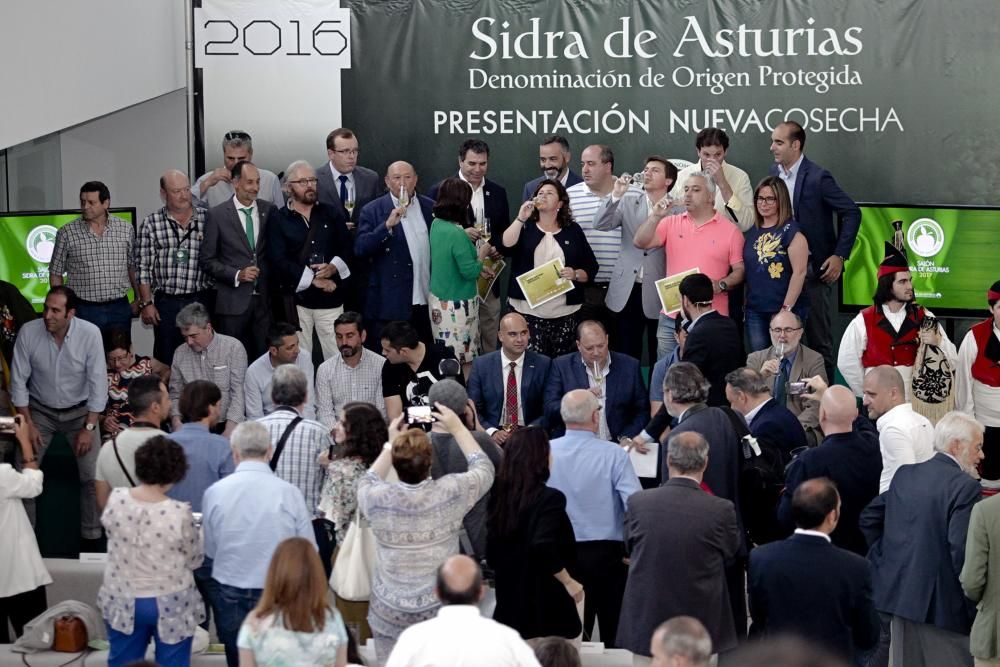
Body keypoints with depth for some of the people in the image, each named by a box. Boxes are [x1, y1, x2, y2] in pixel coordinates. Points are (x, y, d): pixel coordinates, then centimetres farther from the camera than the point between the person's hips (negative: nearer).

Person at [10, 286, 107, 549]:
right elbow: (18, 380, -10)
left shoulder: (90, 333, -23)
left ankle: (91, 537, 6)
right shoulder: (28, 332, -20)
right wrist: (28, 424, -12)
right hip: (40, 410, 1)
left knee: (93, 476, -11)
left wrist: (89, 428, -17)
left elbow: (98, 382, -17)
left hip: (80, 410, -1)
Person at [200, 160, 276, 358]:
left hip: (265, 299, 2)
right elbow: (207, 260, 1)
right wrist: (237, 275, -12)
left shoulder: (269, 210, 7)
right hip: (233, 302, -2)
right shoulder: (217, 215, -1)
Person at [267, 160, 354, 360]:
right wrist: (313, 279, -13)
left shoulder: (332, 214, 12)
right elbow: (278, 261, -7)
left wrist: (333, 267, -12)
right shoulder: (278, 220, 2)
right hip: (296, 298, -2)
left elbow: (349, 248, 8)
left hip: (331, 297, 2)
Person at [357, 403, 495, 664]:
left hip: (389, 613, 0)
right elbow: (484, 469, 7)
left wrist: (390, 445, 15)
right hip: (441, 611, 0)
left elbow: (366, 484, 13)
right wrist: (458, 428, 13)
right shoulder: (450, 492, -16)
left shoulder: (378, 499, -15)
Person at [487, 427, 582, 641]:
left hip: (509, 602, 6)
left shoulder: (499, 496, 2)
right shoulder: (549, 498, -15)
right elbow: (543, 547, -28)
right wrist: (568, 581, -16)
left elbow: (491, 553, 7)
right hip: (546, 607, -6)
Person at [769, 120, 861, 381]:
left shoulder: (818, 177, -13)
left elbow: (852, 213, -10)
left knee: (818, 337, 0)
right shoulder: (774, 172, 7)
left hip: (813, 269, -6)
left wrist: (839, 256, -13)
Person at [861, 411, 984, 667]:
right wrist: (973, 607, -11)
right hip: (941, 603, -7)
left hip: (899, 594, 7)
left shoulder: (905, 474, 9)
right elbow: (962, 550, -20)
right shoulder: (965, 487, -14)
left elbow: (869, 518, 15)